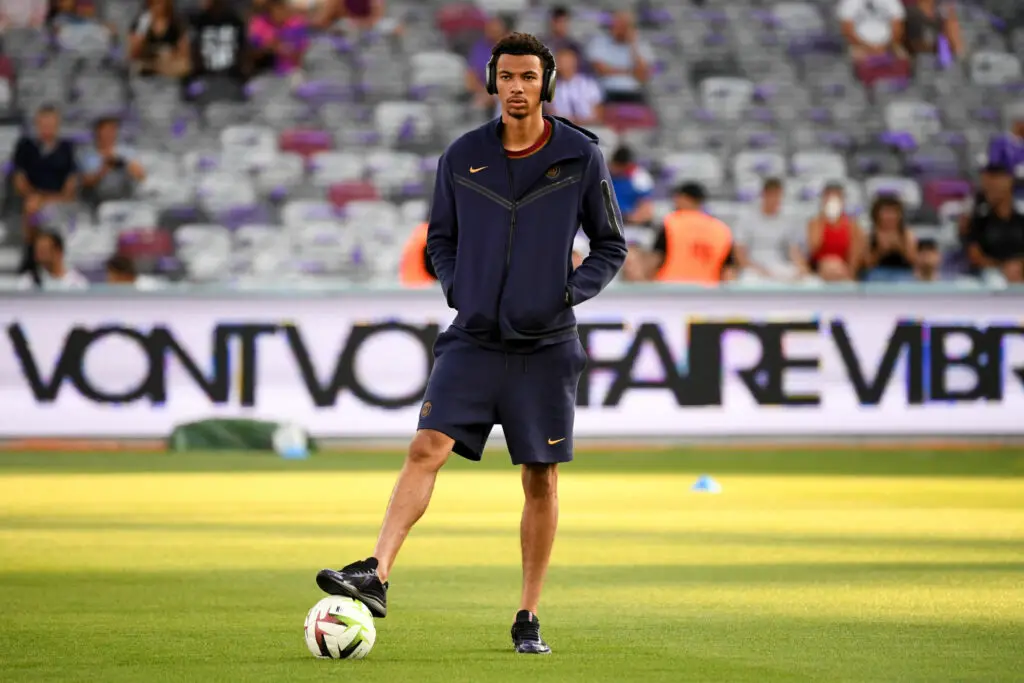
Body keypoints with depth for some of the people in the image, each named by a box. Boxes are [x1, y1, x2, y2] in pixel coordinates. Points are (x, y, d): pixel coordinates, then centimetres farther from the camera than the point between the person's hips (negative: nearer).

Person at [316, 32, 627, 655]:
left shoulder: (580, 157, -1)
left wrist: (571, 293, -9)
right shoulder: (463, 157, 4)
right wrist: (458, 289, -1)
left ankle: (529, 618, 12)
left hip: (545, 344, -1)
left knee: (541, 479, 3)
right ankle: (376, 575, -23)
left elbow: (611, 246, 7)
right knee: (427, 448, -15)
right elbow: (440, 239, 16)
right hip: (474, 339, 1)